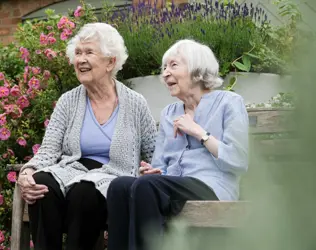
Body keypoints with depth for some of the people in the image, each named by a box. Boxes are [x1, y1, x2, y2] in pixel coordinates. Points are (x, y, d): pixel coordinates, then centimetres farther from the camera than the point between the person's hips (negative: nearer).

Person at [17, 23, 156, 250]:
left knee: (84, 191, -37)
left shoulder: (135, 104, 5)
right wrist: (27, 172, -20)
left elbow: (155, 156, 12)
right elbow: (49, 151, 1)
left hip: (112, 183, -2)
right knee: (41, 184, -33)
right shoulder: (68, 102, 9)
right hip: (71, 173, 2)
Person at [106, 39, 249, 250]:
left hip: (211, 189, -5)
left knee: (146, 186, -34)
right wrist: (153, 171, -2)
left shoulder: (229, 103, 7)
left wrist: (199, 132, -4)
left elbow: (239, 161, -5)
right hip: (172, 190, 5)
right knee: (120, 186, -27)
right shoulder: (168, 113, 25)